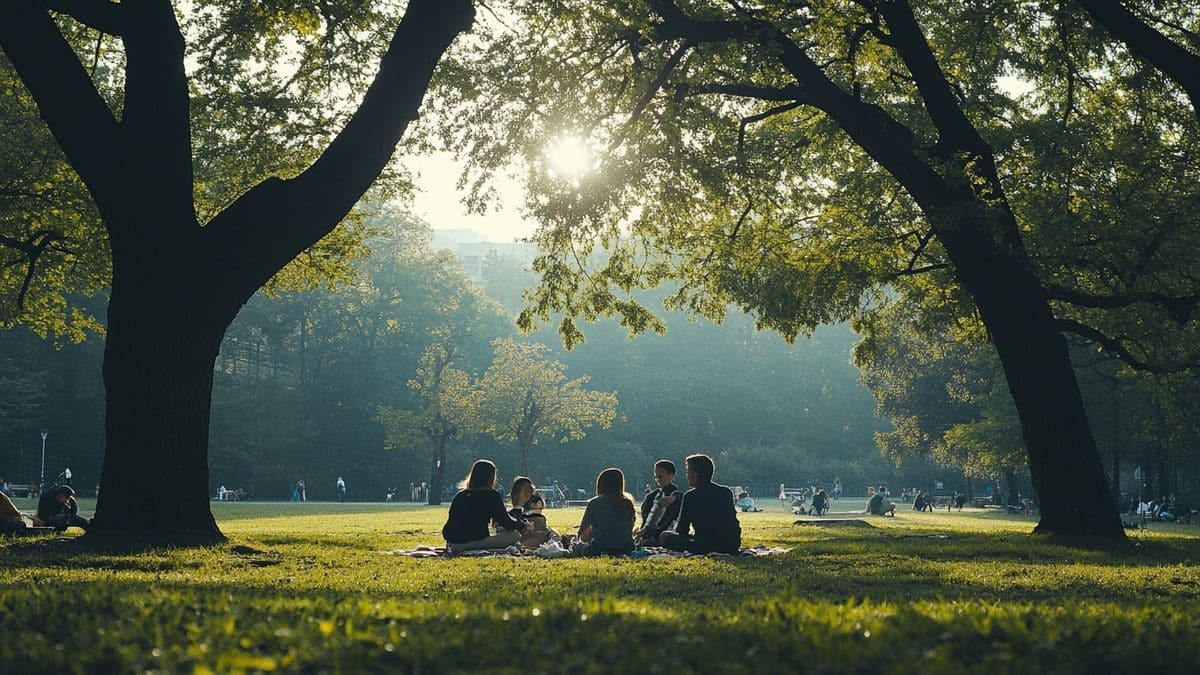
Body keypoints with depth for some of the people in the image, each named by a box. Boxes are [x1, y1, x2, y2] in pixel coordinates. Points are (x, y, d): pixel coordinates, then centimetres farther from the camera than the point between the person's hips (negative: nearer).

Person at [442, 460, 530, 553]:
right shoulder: (491, 495, -3)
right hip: (474, 544, -8)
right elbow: (506, 522, 0)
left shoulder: (460, 495, 14)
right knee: (514, 535, -1)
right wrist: (524, 526, 21)